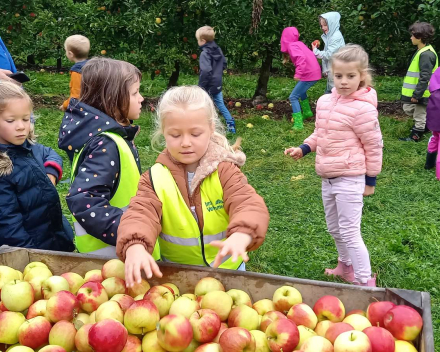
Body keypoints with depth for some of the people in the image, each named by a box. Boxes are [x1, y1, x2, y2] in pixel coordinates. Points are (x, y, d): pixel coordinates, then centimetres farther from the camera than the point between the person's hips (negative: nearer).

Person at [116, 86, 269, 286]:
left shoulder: (224, 171, -10)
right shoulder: (155, 178, -7)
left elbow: (250, 205, -23)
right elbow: (141, 214, -21)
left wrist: (240, 235, -46)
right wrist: (135, 247, -44)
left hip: (226, 269, -1)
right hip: (175, 274, 1)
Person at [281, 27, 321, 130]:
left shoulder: (292, 46, -12)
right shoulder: (299, 43, 13)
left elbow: (301, 58, -28)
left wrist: (298, 73, -33)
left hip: (309, 75, -9)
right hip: (315, 72, 9)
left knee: (293, 97, -6)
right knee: (301, 91, 32)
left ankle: (298, 123, -11)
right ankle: (307, 112, 46)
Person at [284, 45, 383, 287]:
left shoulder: (363, 109, -18)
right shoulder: (325, 101, 3)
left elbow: (373, 146, -10)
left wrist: (370, 180, -5)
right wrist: (303, 149, 2)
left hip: (349, 179, -8)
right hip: (327, 177, 8)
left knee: (350, 232, -3)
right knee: (334, 228, 22)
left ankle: (365, 282, 11)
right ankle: (346, 266, 44)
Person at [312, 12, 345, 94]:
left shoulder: (336, 37, -17)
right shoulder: (328, 36, 11)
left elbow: (329, 55, -20)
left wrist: (316, 51, -10)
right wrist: (324, 69, 5)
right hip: (330, 71, 9)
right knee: (329, 91, 16)